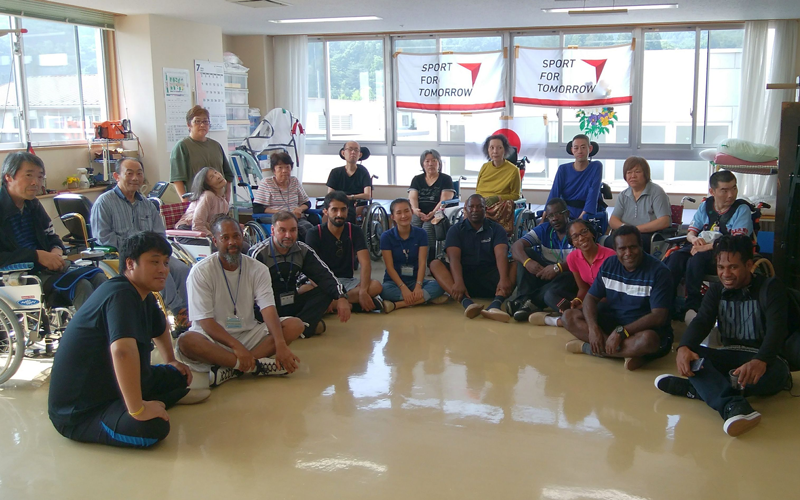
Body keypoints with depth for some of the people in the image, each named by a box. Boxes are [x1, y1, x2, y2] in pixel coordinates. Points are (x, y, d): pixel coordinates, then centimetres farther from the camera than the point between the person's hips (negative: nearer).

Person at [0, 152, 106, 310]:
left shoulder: (33, 205, 16)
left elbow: (52, 238, 23)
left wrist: (56, 251, -1)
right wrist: (37, 255, -21)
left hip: (46, 269, 8)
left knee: (98, 276, -18)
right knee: (80, 285, -29)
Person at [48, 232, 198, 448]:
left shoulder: (144, 297, 5)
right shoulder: (120, 294, -27)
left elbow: (160, 328, 30)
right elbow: (122, 350, -44)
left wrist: (171, 361, 32)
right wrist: (137, 409, -41)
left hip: (110, 386, 10)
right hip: (78, 412, -10)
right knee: (153, 427, -31)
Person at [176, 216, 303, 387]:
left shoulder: (257, 269, 0)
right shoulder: (201, 272, -8)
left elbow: (268, 309, -12)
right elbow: (205, 321, -15)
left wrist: (281, 345, -30)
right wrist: (236, 346, -29)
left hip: (249, 334, 4)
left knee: (295, 325, -17)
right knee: (186, 341, -35)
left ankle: (230, 369, -29)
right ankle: (258, 365, -32)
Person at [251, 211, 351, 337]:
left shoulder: (303, 250, 4)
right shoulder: (258, 253, -10)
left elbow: (324, 275, -4)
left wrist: (341, 297, -21)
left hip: (292, 304, 6)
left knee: (327, 290, -17)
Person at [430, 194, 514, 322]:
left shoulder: (496, 229, 6)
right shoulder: (456, 230, 5)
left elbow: (501, 256, -12)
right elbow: (454, 258, -12)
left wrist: (504, 279, -33)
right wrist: (459, 282, -33)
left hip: (489, 278, 0)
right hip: (464, 275, 0)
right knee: (435, 264, -24)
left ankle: (495, 304, -50)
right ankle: (466, 302, -47)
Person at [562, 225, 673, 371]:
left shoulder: (658, 271, -16)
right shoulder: (608, 265, 0)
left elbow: (658, 316, -22)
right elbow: (591, 298, -2)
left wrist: (621, 332, -31)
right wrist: (593, 327, -23)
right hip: (611, 320, 5)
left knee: (647, 339, -40)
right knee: (569, 316, -12)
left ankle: (587, 347, -21)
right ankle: (627, 352, -23)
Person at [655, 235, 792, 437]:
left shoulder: (770, 287, -5)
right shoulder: (716, 290, 8)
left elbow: (776, 327, -22)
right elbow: (702, 321, -8)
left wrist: (761, 361, -44)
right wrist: (684, 347, -33)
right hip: (729, 357, 4)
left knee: (776, 371, -39)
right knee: (690, 355, -27)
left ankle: (693, 389, -36)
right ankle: (733, 406, -53)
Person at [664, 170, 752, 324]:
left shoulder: (742, 209, -1)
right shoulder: (705, 206, 14)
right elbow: (690, 233, 14)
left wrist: (706, 247, -21)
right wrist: (695, 239, -12)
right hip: (700, 248, 5)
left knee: (697, 259, -35)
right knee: (676, 257, -27)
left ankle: (691, 307, -31)